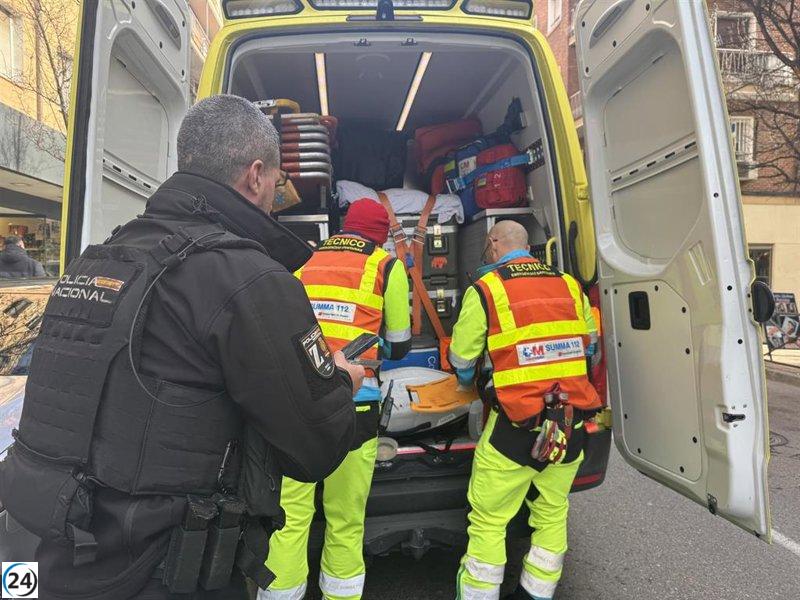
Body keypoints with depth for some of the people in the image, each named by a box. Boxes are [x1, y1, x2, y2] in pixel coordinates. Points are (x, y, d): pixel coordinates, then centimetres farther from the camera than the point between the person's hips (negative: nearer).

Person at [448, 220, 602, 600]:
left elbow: (461, 362, -2)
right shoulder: (569, 285, 7)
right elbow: (589, 345, 17)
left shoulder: (485, 289, -7)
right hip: (571, 425, 6)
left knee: (488, 521, 9)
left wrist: (474, 384, 20)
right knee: (552, 515, 21)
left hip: (516, 427, -5)